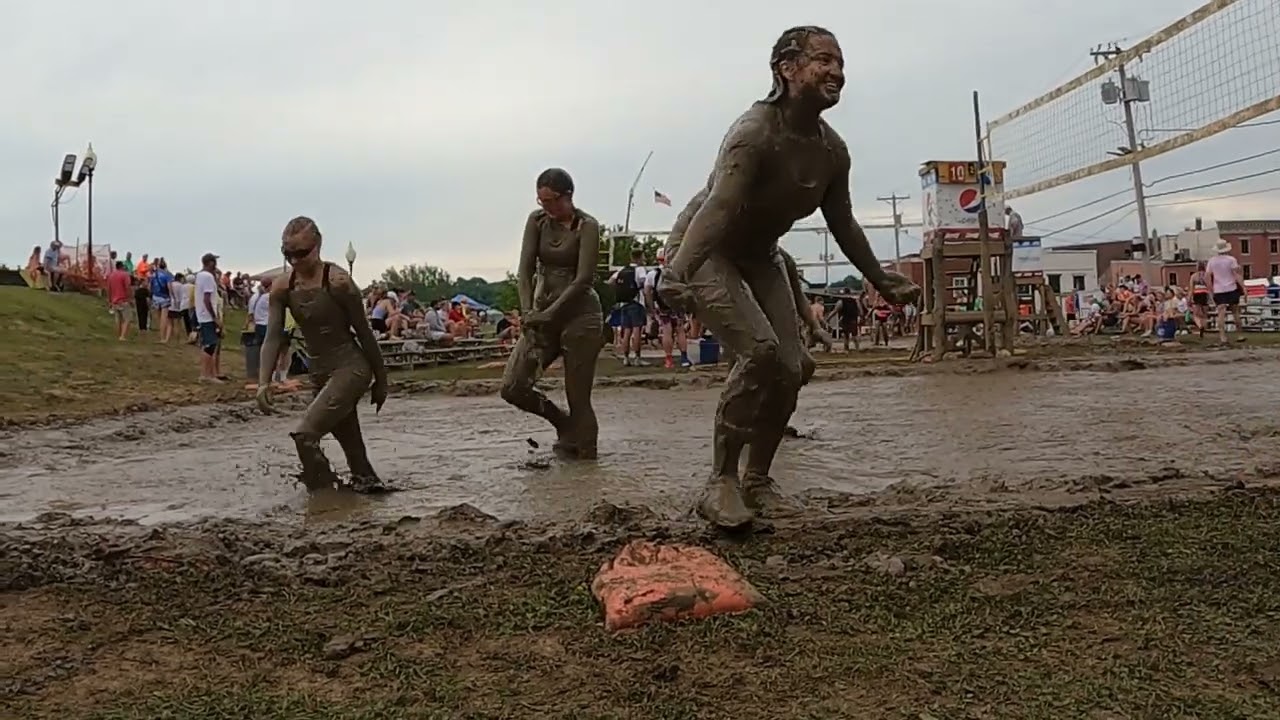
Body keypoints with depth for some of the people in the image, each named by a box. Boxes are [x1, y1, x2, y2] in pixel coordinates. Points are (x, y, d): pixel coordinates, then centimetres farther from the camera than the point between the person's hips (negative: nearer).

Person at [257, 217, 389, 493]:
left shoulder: (338, 281, -16)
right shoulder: (282, 288, 0)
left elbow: (364, 333, -9)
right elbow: (273, 338, -2)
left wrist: (380, 381, -2)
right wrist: (264, 382, -16)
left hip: (351, 369, -7)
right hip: (319, 373, 7)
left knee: (305, 434, -18)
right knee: (349, 442, 17)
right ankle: (367, 483, 34)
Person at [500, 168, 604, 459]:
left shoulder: (587, 226, -9)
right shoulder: (537, 220, 5)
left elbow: (583, 279, -16)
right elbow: (525, 270, 0)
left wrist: (549, 314, -23)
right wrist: (528, 312, -15)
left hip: (580, 314, -5)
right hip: (542, 313, 5)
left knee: (578, 395, -3)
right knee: (512, 387, -4)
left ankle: (584, 454, 13)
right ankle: (564, 424, 19)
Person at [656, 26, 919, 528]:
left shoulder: (832, 151, -5)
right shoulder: (756, 131, -27)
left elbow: (843, 226, 9)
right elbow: (718, 205, -41)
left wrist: (884, 283, 16)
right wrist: (677, 274, -55)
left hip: (759, 256, 8)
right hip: (703, 251, -8)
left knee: (789, 370, 0)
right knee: (760, 348, -27)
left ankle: (758, 481, 19)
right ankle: (721, 483, -16)